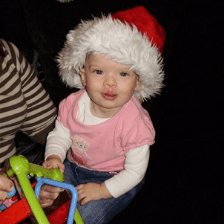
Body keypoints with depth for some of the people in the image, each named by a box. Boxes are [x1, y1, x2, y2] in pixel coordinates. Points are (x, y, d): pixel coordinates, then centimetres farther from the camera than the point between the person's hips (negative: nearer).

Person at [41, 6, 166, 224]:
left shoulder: (135, 123, -30)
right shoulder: (73, 104, -17)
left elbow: (135, 172, -20)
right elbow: (59, 135, 0)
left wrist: (102, 190, -21)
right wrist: (53, 157, -20)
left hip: (116, 179, -5)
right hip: (74, 167, 5)